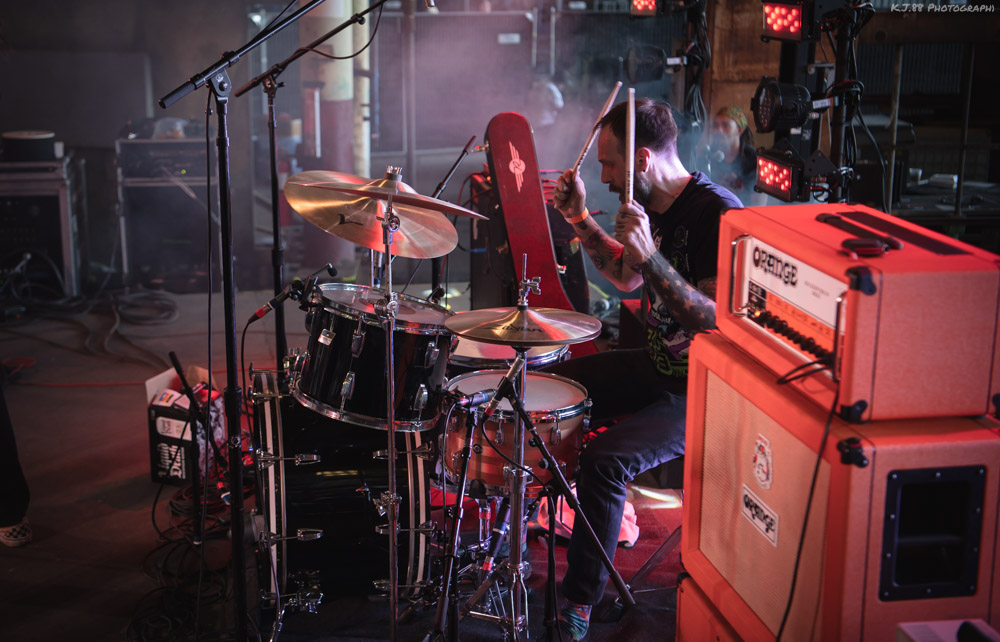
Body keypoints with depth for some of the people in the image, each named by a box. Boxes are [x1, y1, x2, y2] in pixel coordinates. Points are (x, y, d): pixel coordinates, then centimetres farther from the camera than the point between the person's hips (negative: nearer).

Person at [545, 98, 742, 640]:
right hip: (659, 365, 10)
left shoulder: (717, 213, -24)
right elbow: (627, 278, 22)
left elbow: (722, 324, -31)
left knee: (605, 459, -27)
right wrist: (580, 219, 9)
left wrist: (650, 256, -37)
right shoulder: (656, 206, 4)